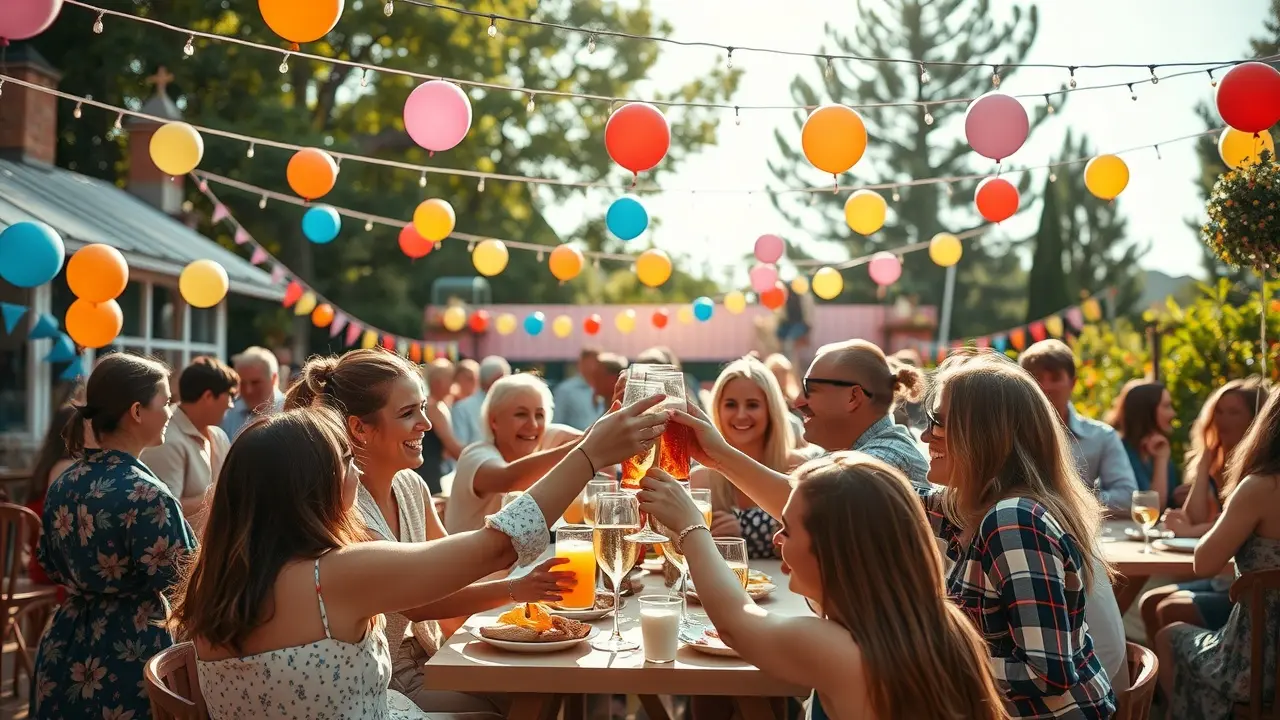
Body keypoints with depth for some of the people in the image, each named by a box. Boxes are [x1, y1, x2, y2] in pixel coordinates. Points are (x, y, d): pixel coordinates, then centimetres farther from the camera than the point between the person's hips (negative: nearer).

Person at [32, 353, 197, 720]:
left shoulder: (63, 484, 2)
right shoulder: (145, 494, -21)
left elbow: (53, 569, 12)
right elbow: (181, 581, -16)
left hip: (64, 648, 8)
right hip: (128, 652, -7)